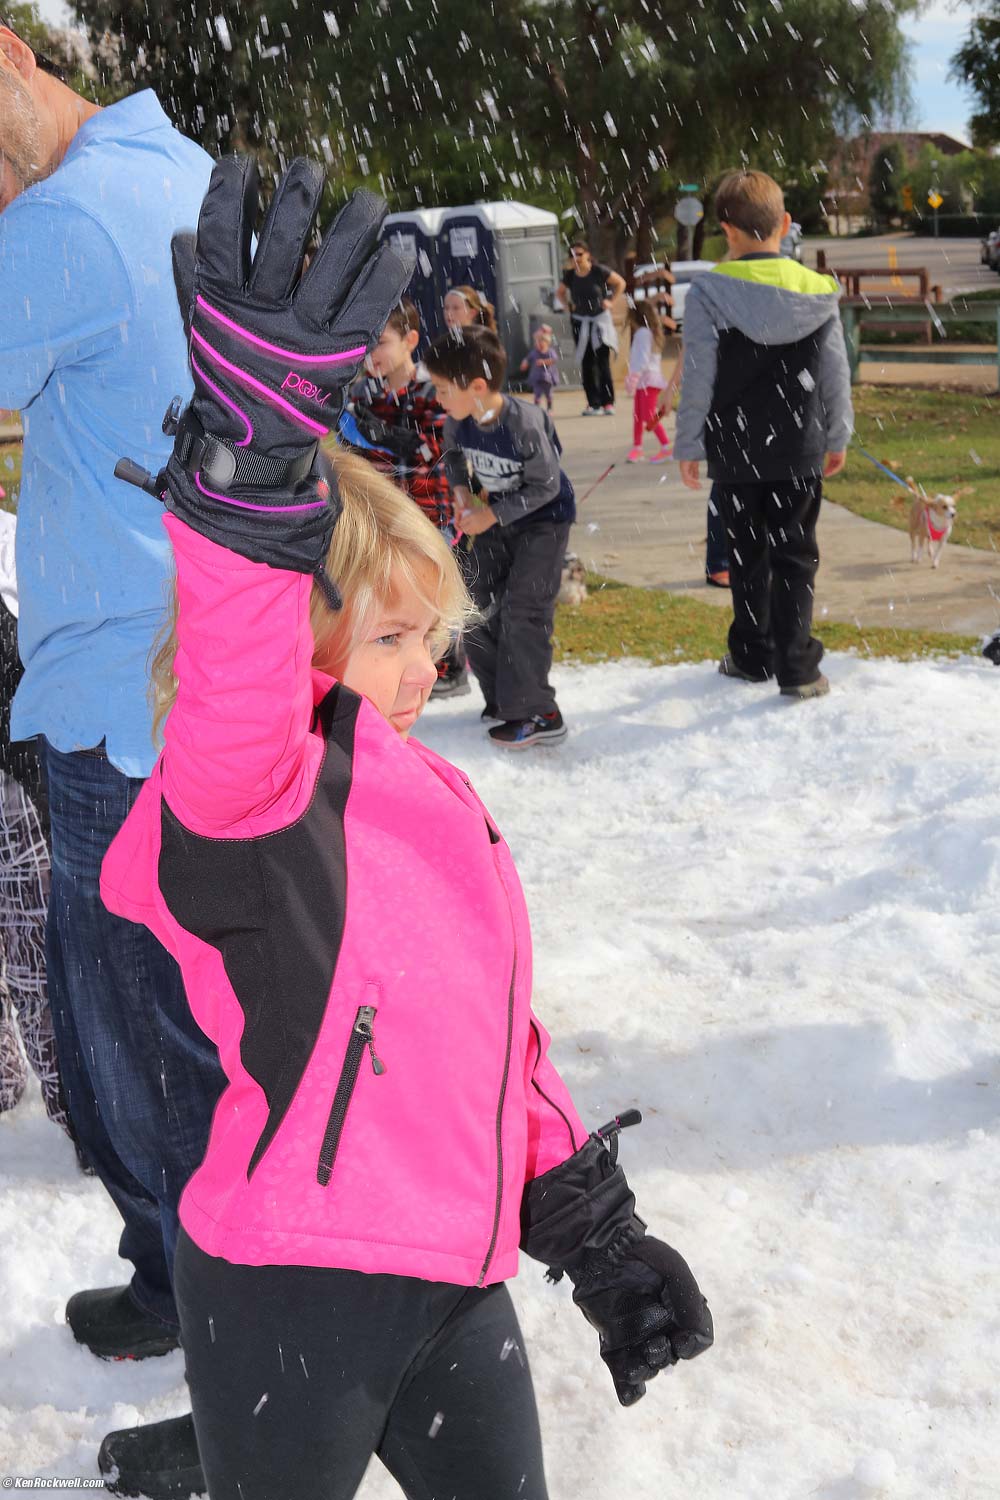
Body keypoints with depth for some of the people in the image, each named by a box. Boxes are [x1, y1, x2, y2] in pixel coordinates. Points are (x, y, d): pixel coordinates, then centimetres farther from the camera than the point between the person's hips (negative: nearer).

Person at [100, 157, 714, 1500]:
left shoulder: (434, 797, 8)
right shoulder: (245, 806, -17)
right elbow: (236, 723, -43)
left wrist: (595, 1229, 18)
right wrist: (253, 458, -58)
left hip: (456, 1276, 7)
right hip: (288, 1292, -7)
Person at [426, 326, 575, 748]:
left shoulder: (525, 424, -32)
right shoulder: (457, 423, -12)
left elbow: (546, 485, -23)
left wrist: (492, 515, -23)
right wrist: (461, 489, -7)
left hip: (543, 519, -7)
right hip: (495, 519, 7)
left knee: (522, 610, -14)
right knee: (477, 608, 6)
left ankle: (537, 715, -7)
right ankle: (502, 698, 20)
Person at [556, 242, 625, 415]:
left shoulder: (599, 271, -10)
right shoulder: (570, 276, -1)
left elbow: (620, 283, 2)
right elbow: (560, 293, 19)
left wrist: (610, 300, -4)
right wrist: (568, 305, 4)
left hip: (600, 319, -3)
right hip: (580, 321, 3)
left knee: (603, 362, -9)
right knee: (586, 364, 3)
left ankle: (608, 402, -6)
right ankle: (593, 404, 8)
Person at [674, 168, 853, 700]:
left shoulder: (708, 292, -11)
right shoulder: (817, 292, -3)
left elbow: (698, 378, -9)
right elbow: (836, 376, 3)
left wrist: (689, 445, 1)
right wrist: (838, 437, 16)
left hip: (736, 451, -1)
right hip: (800, 449, 1)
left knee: (748, 555, 14)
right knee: (795, 555, 8)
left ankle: (752, 656, 25)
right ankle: (797, 668, 3)